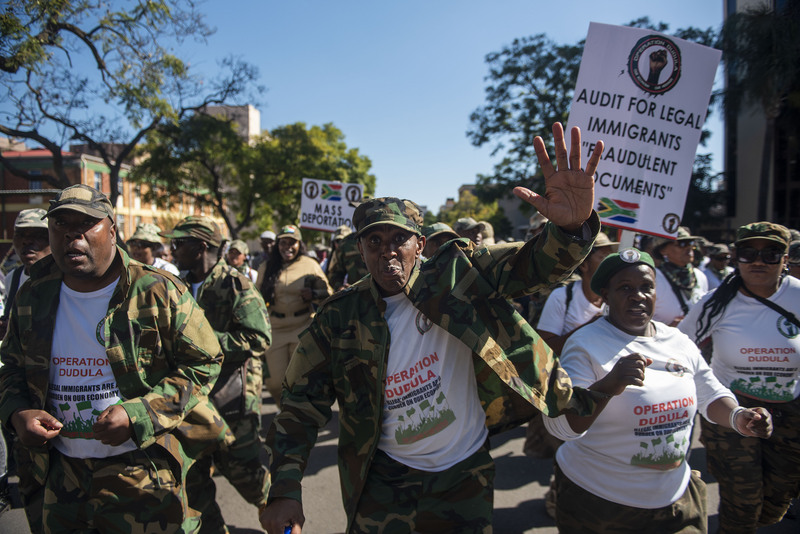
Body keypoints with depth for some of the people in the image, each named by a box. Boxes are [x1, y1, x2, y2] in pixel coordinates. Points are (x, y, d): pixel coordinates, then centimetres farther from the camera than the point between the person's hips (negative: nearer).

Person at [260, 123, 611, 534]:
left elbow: (536, 264, -22)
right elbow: (302, 404, -7)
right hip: (386, 478, 1)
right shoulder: (340, 317, -11)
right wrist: (285, 491, -15)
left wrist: (573, 226, -45)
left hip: (464, 474, 0)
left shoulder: (456, 274, -14)